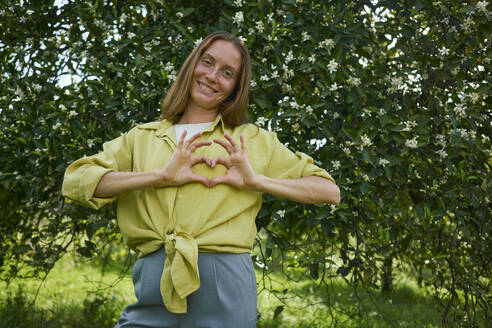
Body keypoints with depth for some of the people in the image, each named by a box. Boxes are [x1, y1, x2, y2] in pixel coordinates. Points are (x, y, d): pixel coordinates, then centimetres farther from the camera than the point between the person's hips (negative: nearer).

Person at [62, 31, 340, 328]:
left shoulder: (252, 140, 12)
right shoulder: (142, 139, 14)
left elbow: (330, 191, 9)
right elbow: (75, 181, 0)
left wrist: (257, 181, -6)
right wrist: (161, 177, -11)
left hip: (224, 289, -1)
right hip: (153, 289, 1)